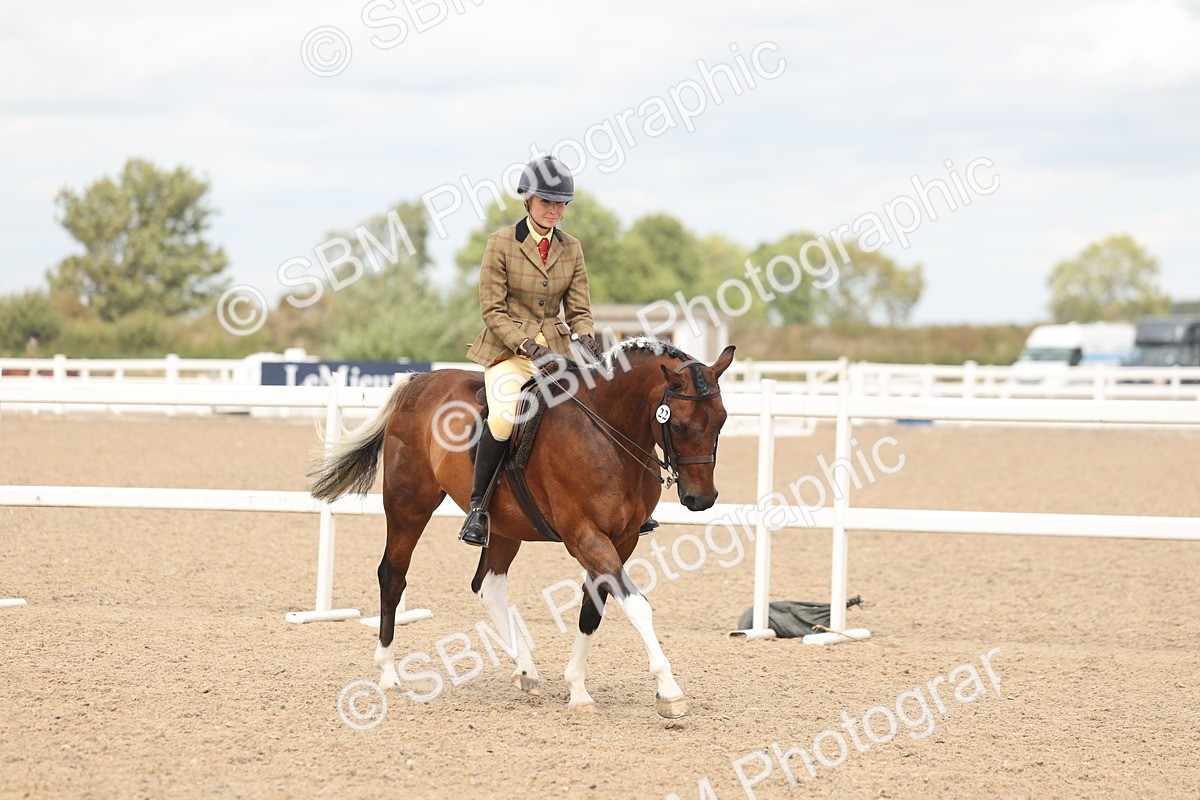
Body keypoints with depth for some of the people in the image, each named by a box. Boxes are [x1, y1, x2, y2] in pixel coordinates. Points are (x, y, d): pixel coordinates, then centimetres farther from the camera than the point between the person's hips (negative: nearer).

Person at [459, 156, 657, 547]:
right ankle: (478, 506, -18)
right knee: (505, 414, -32)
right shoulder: (501, 243, -5)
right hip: (508, 349, -5)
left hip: (556, 348, 5)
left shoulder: (571, 248, 8)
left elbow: (579, 310, 8)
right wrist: (527, 346, -20)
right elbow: (493, 310, -7)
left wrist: (586, 338, -14)